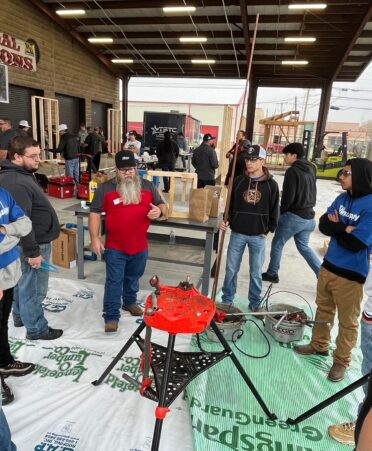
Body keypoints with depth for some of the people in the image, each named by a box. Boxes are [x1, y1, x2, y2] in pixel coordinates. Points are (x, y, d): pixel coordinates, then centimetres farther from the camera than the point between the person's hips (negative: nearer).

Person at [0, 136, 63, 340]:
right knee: (33, 288, 4)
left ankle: (20, 316, 41)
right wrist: (32, 252, -23)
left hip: (31, 242, 11)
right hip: (35, 244, -10)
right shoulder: (17, 183, -27)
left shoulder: (18, 175, 8)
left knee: (23, 283, 23)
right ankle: (36, 329, 19)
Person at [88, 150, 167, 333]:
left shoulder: (147, 186, 1)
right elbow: (95, 213, -3)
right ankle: (111, 316, 16)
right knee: (114, 282, 3)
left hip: (140, 246, 3)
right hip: (115, 247, -3)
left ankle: (130, 302, 46)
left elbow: (162, 205, 8)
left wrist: (159, 211, -17)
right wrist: (95, 238, -11)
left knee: (133, 278, 22)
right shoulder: (105, 188, -7)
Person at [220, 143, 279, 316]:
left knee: (256, 272, 11)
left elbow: (274, 210, 3)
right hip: (237, 233, 1)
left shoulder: (271, 184, -3)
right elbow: (230, 204, 8)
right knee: (231, 269, 10)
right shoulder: (239, 180, 1)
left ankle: (255, 302, 28)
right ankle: (227, 299, 27)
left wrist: (268, 230, -2)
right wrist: (226, 220, -6)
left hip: (258, 236, -1)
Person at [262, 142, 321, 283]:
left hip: (293, 216, -8)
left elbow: (288, 197, -18)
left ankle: (272, 274, 21)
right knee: (304, 246, 21)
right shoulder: (311, 169, 10)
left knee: (277, 244, 9)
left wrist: (281, 212, -4)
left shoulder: (292, 171, -15)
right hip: (308, 216, 8)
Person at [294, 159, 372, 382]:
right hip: (328, 265, 7)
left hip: (351, 273, -7)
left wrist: (336, 227, -10)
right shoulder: (342, 198, 3)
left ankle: (341, 361, 29)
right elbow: (323, 224, -4)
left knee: (347, 321, 10)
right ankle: (319, 345, 42)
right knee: (323, 309, 22)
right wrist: (344, 228, -20)